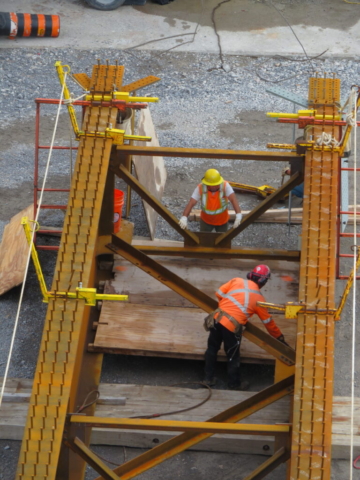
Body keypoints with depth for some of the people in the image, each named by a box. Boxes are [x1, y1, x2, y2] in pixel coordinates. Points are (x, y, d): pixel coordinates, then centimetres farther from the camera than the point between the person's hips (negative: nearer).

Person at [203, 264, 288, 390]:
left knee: (212, 348, 23)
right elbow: (268, 322, 13)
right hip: (231, 327, -3)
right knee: (233, 356, 15)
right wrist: (280, 337, 27)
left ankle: (208, 378, 32)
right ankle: (234, 384, 31)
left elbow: (219, 293, 9)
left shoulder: (237, 281, 7)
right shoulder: (259, 299, 4)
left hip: (217, 319, 3)